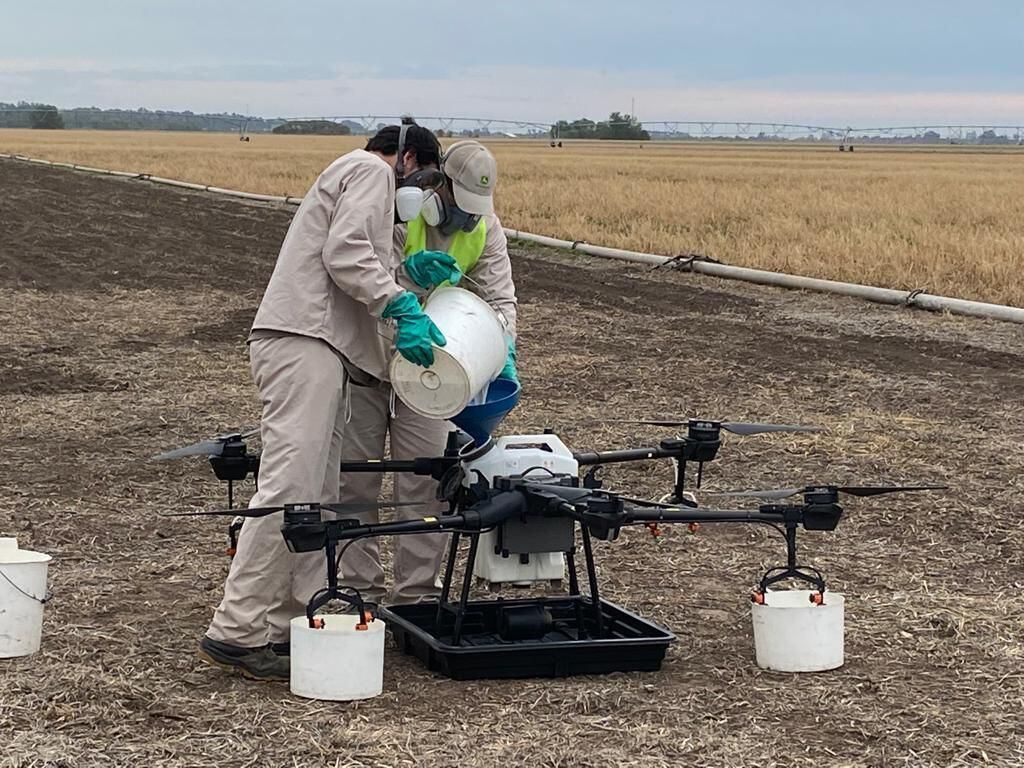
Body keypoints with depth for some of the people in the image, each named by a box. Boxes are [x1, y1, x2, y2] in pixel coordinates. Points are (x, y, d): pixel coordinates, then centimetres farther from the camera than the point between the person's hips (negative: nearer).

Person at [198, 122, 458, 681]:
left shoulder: (349, 175, 34)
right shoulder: (371, 170, 2)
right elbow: (345, 253, -13)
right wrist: (402, 305, -15)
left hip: (318, 349, 11)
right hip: (304, 344, -11)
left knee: (319, 496, 8)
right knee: (290, 489, -16)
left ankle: (297, 620, 8)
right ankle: (236, 632, -18)